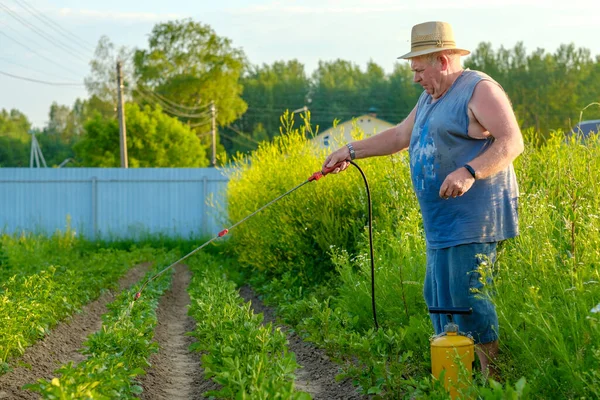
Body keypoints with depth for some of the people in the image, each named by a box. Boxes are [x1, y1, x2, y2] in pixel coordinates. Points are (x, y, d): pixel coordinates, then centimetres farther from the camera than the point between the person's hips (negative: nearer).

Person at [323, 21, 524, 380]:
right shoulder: (432, 98, 19)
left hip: (473, 222, -10)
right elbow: (400, 135, 27)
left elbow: (512, 141, -18)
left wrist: (469, 172, -30)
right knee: (438, 300, 10)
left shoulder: (480, 90, -10)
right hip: (443, 226, 10)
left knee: (469, 301, -11)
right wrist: (351, 151, 23)